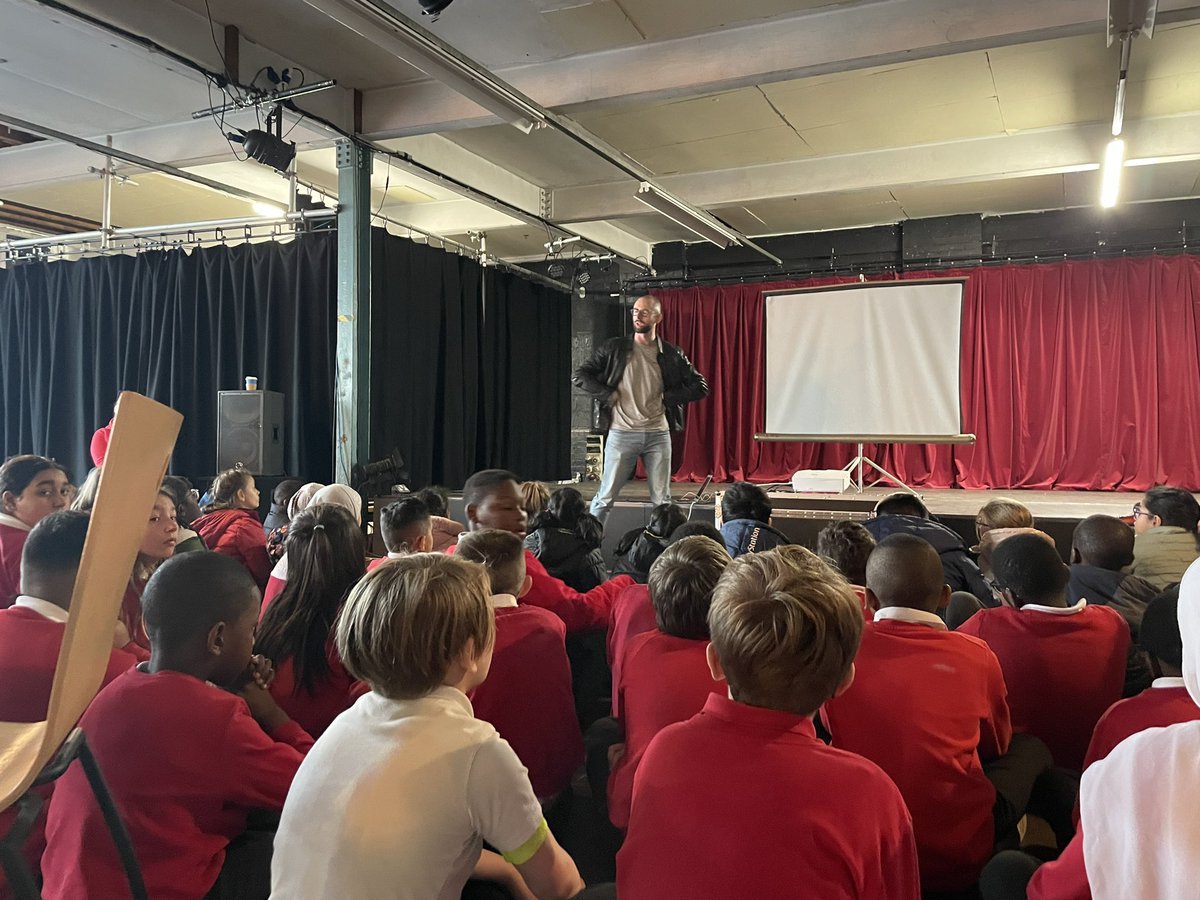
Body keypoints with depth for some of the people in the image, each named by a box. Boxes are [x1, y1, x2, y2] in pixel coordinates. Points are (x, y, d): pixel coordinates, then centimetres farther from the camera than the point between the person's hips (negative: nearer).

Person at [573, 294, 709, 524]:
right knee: (605, 497, 0)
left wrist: (668, 397, -2)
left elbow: (700, 387, 8)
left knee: (662, 501, 7)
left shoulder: (672, 355, 6)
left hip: (658, 434, 2)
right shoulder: (614, 348, 2)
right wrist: (608, 395, -7)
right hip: (622, 433, -1)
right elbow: (579, 376, 2)